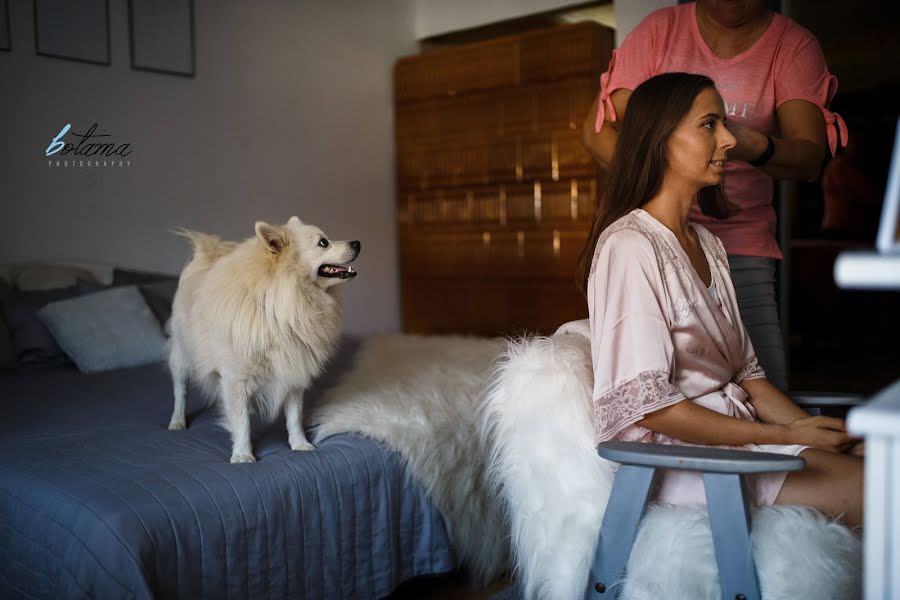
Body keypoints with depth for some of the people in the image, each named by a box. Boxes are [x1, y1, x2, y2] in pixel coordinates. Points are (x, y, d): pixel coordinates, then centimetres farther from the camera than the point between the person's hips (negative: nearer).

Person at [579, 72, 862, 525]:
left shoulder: (708, 245, 16)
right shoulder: (629, 246, -13)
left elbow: (744, 372, 14)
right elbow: (647, 406, -18)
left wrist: (814, 429, -3)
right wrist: (787, 436, -14)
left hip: (734, 428, 8)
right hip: (673, 452, -8)